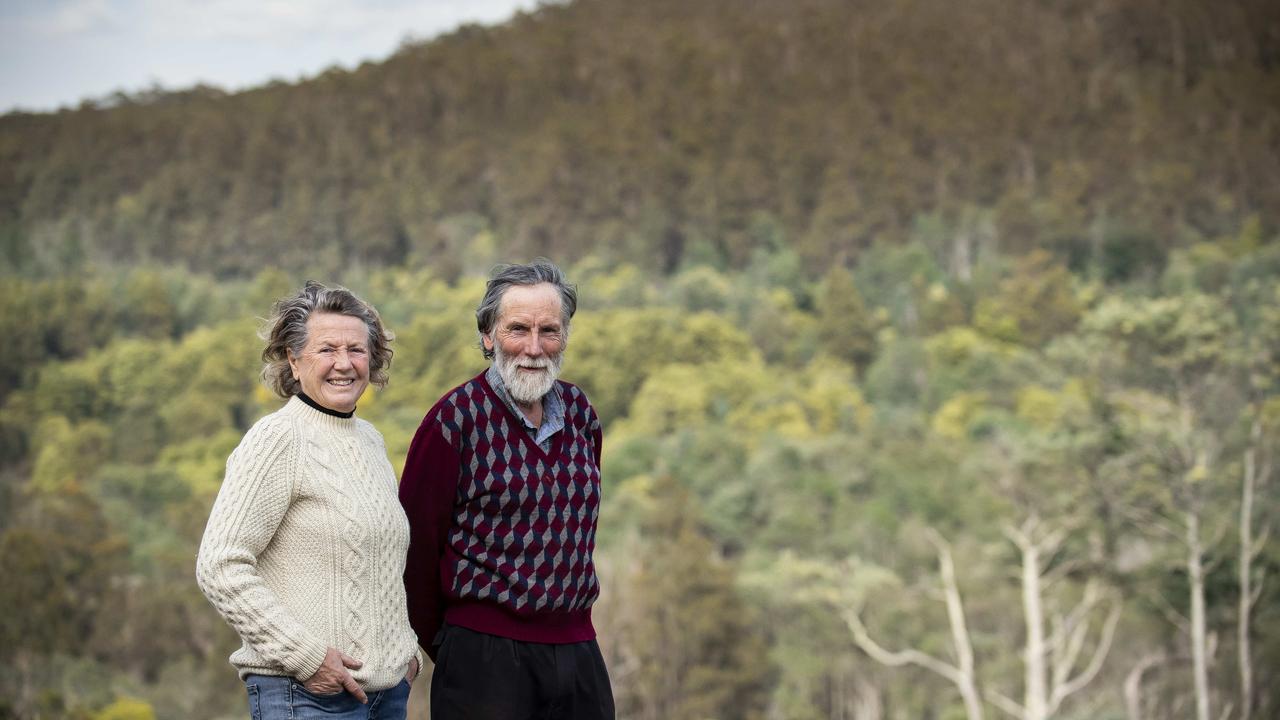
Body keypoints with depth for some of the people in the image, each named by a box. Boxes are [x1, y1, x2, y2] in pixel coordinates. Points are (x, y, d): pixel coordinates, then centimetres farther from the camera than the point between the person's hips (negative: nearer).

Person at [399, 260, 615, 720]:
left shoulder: (579, 414, 8)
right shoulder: (457, 419, -9)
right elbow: (417, 544, -5)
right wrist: (444, 648, 4)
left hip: (579, 652, 5)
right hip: (485, 659, -5)